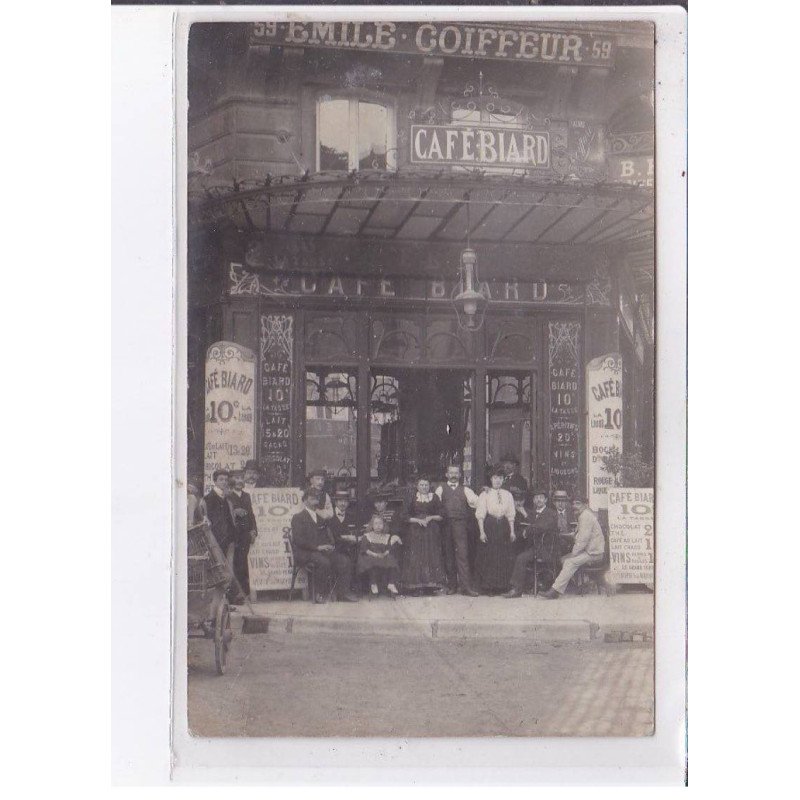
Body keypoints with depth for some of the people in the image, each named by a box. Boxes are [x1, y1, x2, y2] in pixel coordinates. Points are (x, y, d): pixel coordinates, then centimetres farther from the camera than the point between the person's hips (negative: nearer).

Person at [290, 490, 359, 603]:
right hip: (305, 553, -7)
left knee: (345, 562, -12)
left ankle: (343, 592, -5)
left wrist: (330, 545, 1)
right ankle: (319, 594, -21)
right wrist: (317, 547, -20)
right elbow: (298, 540, -13)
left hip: (323, 551, 7)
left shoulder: (320, 516, 23)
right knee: (324, 562, -35)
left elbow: (327, 535, 26)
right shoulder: (298, 517, -1)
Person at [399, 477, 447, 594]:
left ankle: (431, 584, -1)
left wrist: (430, 518, -9)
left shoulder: (434, 498, 9)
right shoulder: (412, 498, 6)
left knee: (432, 557, -4)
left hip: (431, 531, 1)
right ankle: (417, 586, -6)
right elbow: (406, 517, 2)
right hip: (415, 532, -1)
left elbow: (440, 516, 7)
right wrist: (418, 520, -11)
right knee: (415, 557, -7)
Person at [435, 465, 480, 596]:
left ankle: (466, 586, -11)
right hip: (445, 525, 1)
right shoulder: (441, 489, 12)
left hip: (460, 525, 0)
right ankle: (452, 585, 12)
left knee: (462, 555, -8)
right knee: (448, 555, 4)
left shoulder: (465, 490, 14)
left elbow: (476, 502, 8)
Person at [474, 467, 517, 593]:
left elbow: (511, 515, 11)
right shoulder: (485, 494, 3)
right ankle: (488, 586, 3)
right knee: (488, 557, -4)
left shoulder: (507, 495, 12)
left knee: (505, 558, 2)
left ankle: (502, 585, 10)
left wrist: (512, 531, 4)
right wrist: (482, 532, -11)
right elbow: (480, 515, -2)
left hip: (503, 526, 3)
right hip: (489, 527, -3)